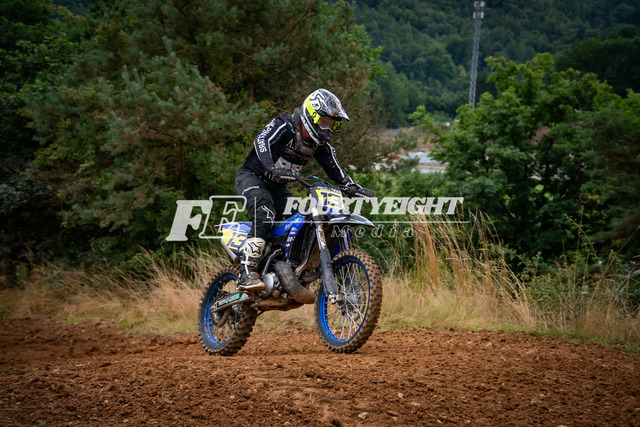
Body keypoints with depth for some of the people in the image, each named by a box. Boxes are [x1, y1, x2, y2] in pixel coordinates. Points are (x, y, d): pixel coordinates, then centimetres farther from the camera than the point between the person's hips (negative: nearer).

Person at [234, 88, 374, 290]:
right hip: (252, 177, -8)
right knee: (266, 216, -31)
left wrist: (352, 187, -14)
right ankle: (247, 274, -37)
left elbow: (334, 168, 4)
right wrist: (272, 168, -52)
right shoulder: (284, 125, -19)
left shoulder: (320, 144, 4)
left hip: (277, 186, 8)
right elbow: (262, 141, -35)